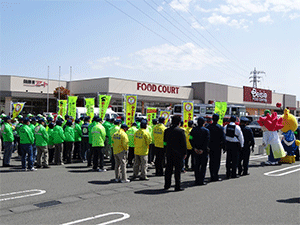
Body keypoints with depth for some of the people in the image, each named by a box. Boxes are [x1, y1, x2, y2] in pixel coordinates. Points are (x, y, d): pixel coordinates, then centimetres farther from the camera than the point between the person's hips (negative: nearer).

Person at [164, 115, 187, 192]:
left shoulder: (167, 130, 2)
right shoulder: (181, 131, -12)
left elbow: (165, 141, 11)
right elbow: (184, 143, -10)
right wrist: (184, 152, -2)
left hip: (169, 153, 5)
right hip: (178, 153, -5)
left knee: (168, 169, 12)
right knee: (177, 169, 2)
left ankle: (167, 185, 20)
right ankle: (177, 187, 4)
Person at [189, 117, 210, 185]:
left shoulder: (193, 130, 4)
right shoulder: (206, 130, -6)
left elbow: (191, 139, -2)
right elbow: (207, 141, -13)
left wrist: (194, 148, -4)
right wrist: (203, 149, -12)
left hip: (196, 150, 4)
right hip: (203, 151, -4)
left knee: (196, 165, 10)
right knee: (203, 165, 2)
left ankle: (197, 180, 11)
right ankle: (201, 180, -1)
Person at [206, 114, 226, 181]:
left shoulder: (208, 127, 2)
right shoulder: (220, 127, -8)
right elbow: (223, 138, -8)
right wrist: (224, 146, 0)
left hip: (210, 146, 3)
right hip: (218, 146, -3)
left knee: (211, 161, 8)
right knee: (217, 162, 1)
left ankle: (212, 176, 9)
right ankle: (216, 176, -2)